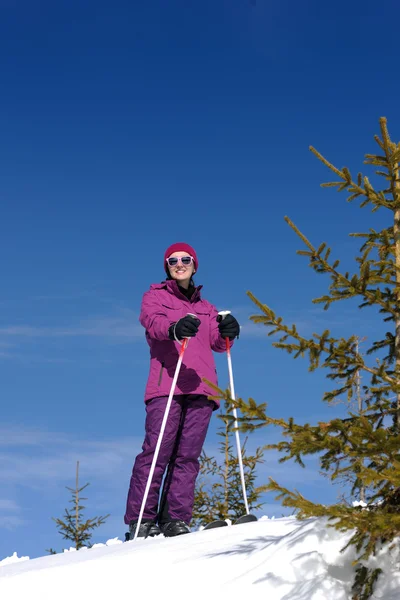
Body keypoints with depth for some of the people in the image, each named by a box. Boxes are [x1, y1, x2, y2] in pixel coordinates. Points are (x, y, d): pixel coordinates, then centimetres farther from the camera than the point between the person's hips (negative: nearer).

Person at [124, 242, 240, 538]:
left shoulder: (205, 308, 28)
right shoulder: (155, 296, 15)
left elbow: (216, 342, 13)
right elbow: (152, 321, -8)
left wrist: (226, 332, -11)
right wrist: (175, 328, -31)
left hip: (200, 387, 4)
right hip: (166, 384, -4)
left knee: (188, 455, -4)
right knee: (157, 451, -13)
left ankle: (177, 520, -5)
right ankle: (141, 521, -12)